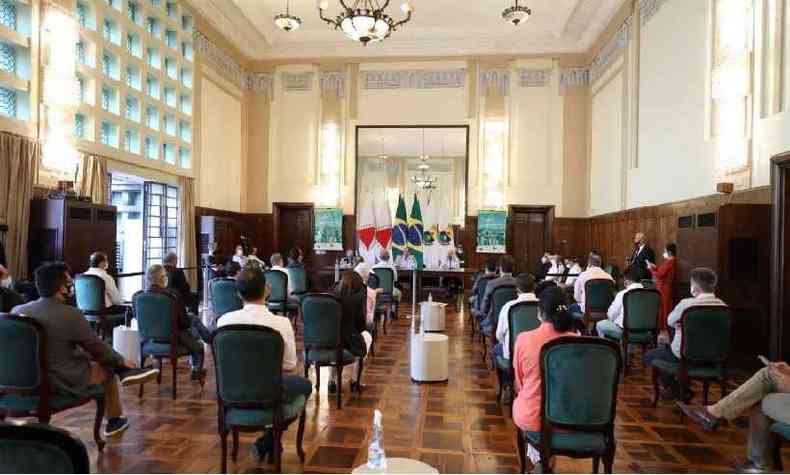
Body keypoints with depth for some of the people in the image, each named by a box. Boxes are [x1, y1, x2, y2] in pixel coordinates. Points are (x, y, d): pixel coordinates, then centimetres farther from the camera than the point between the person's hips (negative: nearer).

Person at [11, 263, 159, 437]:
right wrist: (122, 361, 7)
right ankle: (115, 421, 34)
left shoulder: (17, 311, -5)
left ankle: (126, 372, 18)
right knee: (107, 368, 20)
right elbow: (98, 347, -11)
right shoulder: (70, 314, -23)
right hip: (65, 382, -6)